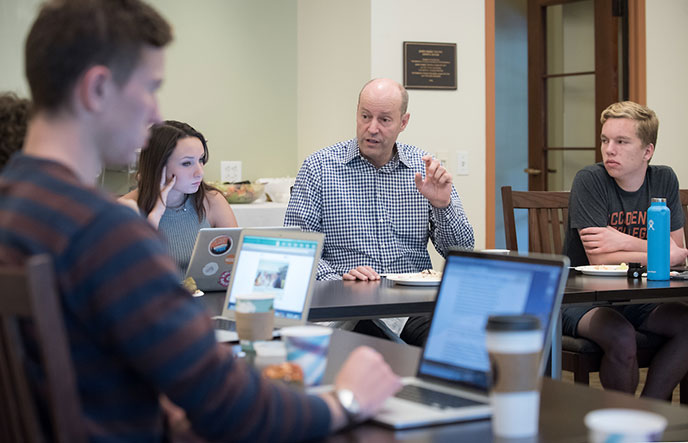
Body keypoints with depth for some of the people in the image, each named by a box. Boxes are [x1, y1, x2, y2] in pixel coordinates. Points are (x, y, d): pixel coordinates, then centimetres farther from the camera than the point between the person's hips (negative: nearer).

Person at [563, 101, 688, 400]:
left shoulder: (664, 180, 3)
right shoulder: (590, 181, -12)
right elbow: (599, 260, -19)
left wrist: (625, 242, -15)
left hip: (637, 298, 5)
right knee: (621, 336, -33)